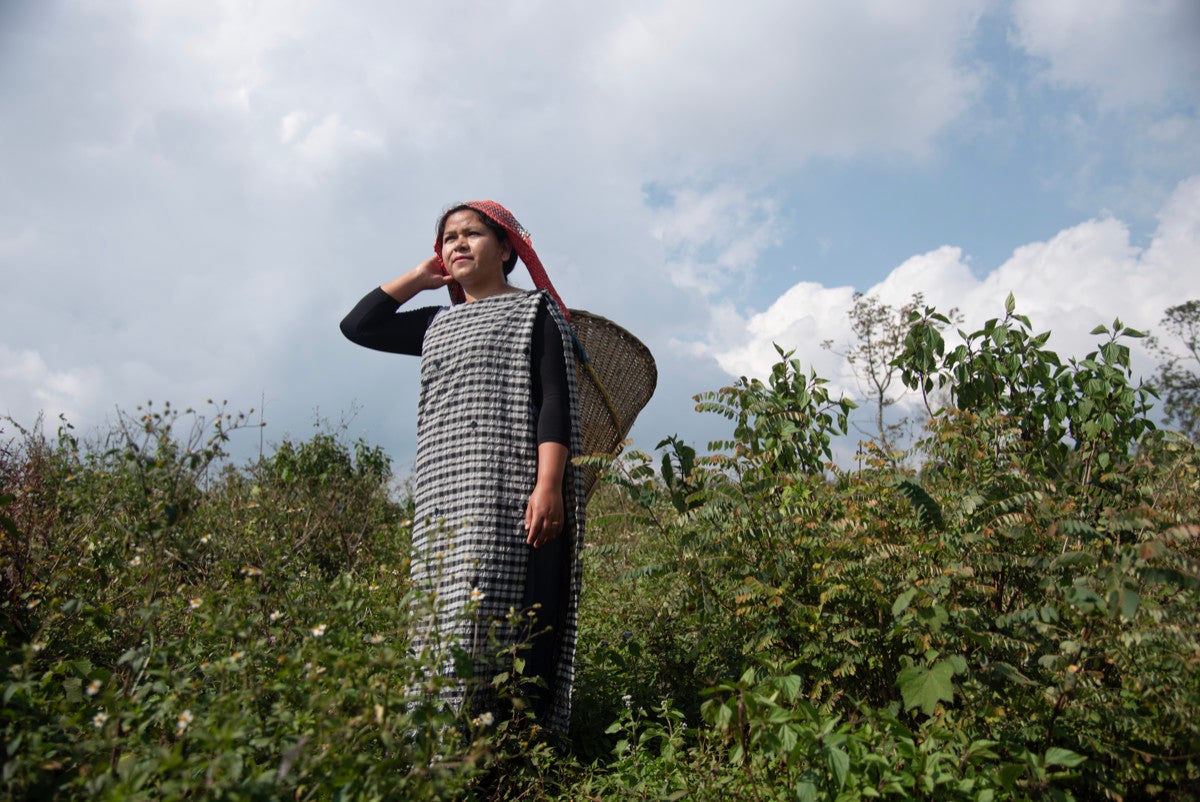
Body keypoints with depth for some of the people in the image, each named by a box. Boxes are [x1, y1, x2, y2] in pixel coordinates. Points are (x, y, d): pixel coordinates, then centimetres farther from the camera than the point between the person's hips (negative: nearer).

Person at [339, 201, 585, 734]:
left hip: (510, 495, -6)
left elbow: (555, 400, -4)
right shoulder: (439, 324, 27)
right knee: (444, 633, 0)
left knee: (493, 626, -16)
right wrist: (420, 277, 26)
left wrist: (549, 485, -17)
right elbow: (358, 325, 27)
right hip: (442, 502, 6)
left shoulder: (534, 310, 8)